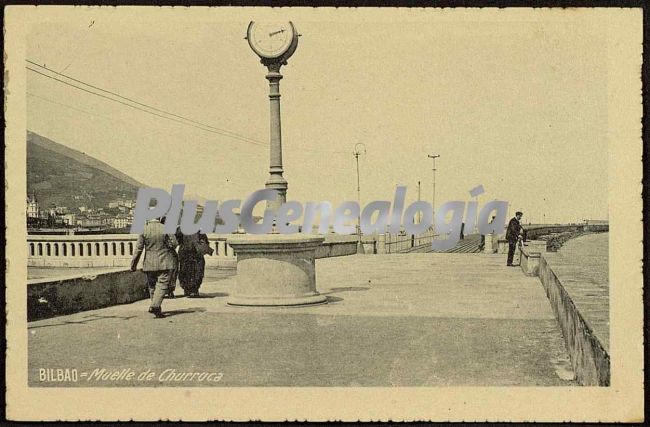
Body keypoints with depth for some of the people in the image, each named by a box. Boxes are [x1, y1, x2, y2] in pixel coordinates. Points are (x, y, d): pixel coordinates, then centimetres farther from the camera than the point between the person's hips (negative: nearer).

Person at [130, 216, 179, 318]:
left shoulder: (144, 230, -6)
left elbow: (139, 248, -5)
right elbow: (173, 243, -8)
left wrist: (134, 264, 2)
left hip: (149, 263, 2)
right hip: (165, 263, -2)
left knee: (152, 286, 15)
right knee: (162, 285, -2)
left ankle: (157, 309, 20)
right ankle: (155, 306, -19)